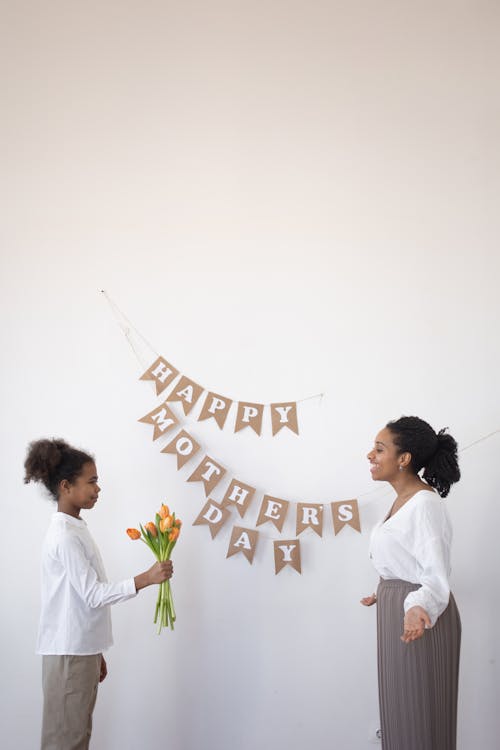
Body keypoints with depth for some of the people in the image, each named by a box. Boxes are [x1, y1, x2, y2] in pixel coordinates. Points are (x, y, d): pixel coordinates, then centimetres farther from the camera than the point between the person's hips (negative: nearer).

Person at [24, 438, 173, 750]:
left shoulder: (75, 529, 12)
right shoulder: (64, 536, -18)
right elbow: (93, 595, -21)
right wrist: (147, 578, -26)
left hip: (81, 649, 9)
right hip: (68, 653, -9)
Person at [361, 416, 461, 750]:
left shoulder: (425, 503, -21)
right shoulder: (403, 499, 9)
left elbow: (437, 574, -25)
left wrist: (419, 607, -44)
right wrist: (386, 593, 33)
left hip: (417, 619, -10)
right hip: (397, 609, 10)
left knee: (420, 714, 1)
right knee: (400, 709, 18)